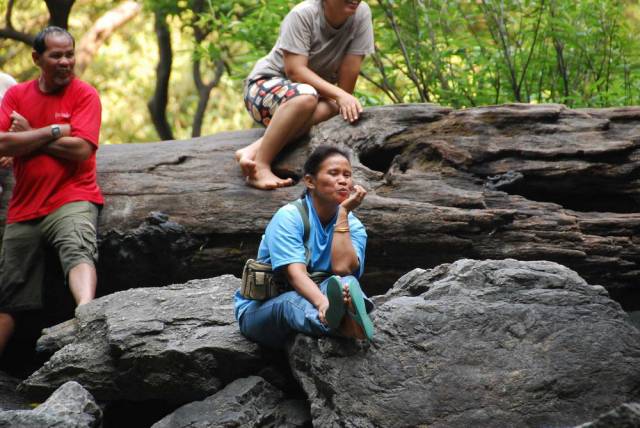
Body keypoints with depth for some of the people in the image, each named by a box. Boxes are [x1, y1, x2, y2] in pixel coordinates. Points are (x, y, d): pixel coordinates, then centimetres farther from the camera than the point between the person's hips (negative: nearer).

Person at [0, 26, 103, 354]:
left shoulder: (84, 95, -1)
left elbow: (81, 149, -14)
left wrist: (29, 136, -5)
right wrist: (53, 133, -9)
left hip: (72, 198, -5)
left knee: (78, 251, -36)